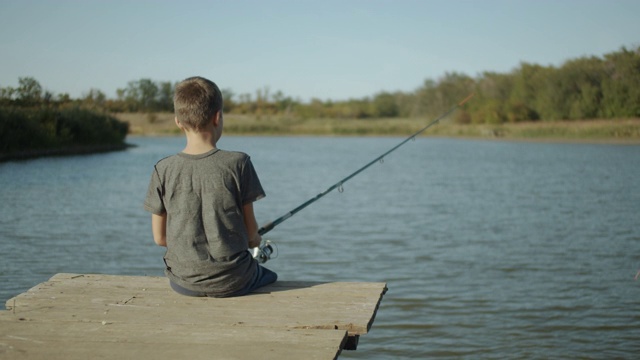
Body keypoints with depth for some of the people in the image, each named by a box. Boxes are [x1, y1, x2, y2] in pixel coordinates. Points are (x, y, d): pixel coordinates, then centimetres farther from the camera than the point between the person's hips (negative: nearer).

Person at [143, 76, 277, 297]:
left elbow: (159, 237, 0)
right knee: (270, 277, 30)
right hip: (232, 281, -2)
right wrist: (255, 240, 20)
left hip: (183, 283, 2)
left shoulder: (163, 171, -6)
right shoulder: (238, 164, -11)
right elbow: (250, 230, -3)